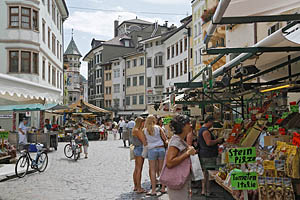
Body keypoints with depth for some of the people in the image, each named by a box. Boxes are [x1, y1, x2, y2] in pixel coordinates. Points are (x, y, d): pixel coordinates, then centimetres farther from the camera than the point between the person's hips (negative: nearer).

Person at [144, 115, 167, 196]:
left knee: (152, 170, 3)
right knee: (161, 169, 9)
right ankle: (163, 188, 15)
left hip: (151, 149, -1)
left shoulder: (145, 130, 2)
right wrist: (164, 142, 22)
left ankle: (153, 190, 2)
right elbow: (165, 139, 2)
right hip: (161, 148, 1)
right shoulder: (158, 128, 2)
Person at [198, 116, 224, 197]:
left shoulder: (202, 129, 18)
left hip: (204, 155, 11)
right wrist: (217, 140, -10)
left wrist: (216, 141, 17)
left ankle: (203, 191, 20)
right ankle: (207, 192, -1)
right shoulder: (205, 131, -16)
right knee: (207, 173, -6)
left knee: (205, 173, 14)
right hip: (207, 155, -11)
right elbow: (209, 143, -24)